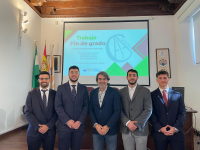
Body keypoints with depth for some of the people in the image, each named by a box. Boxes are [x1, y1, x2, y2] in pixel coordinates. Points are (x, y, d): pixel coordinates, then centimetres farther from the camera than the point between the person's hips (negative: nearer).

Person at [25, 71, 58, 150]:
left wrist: (48, 126, -11)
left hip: (50, 130, 0)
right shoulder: (31, 94, 1)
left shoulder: (55, 94, -1)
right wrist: (38, 127, -11)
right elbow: (28, 112, -3)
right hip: (34, 131, 0)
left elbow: (57, 112, -2)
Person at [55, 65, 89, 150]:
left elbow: (86, 106, 1)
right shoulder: (61, 88, 1)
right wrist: (67, 121, -12)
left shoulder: (83, 88, 4)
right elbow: (58, 106, -4)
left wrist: (79, 121, -9)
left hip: (79, 125, 1)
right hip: (64, 125, -1)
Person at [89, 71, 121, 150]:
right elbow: (91, 110, 3)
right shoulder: (93, 92, 4)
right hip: (96, 129, 2)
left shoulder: (114, 92, -6)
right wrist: (95, 125, -8)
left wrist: (107, 126, -12)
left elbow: (117, 111, -9)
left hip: (110, 129, -2)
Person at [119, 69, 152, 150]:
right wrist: (127, 122, -11)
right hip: (126, 130, 1)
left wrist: (136, 124, -11)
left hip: (140, 129, -1)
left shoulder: (145, 91, 0)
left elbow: (148, 110, -5)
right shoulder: (121, 92, 5)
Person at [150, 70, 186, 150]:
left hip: (176, 132, 2)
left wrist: (175, 128, -9)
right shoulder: (152, 95, -1)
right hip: (159, 133, -1)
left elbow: (182, 113, 2)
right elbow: (152, 113, -4)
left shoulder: (178, 95, 5)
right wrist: (160, 128, -12)